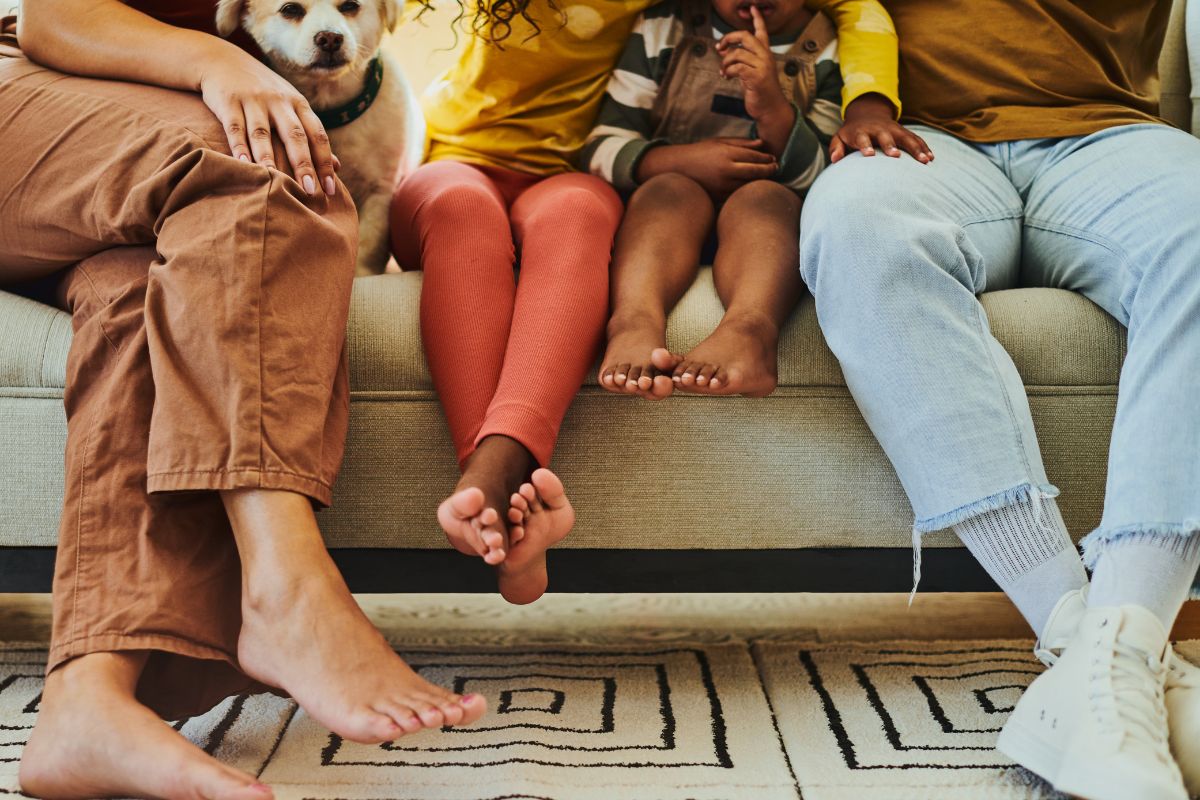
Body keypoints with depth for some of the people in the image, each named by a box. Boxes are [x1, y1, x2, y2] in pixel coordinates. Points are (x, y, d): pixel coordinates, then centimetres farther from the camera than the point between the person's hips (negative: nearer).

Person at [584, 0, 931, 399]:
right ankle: (635, 321, -60)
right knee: (672, 188, -31)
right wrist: (685, 159, -17)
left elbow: (826, 180, -1)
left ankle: (749, 330, -62)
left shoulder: (830, 50, 6)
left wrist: (773, 107, -19)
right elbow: (602, 148, 2)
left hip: (776, 220, 0)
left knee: (763, 196, -32)